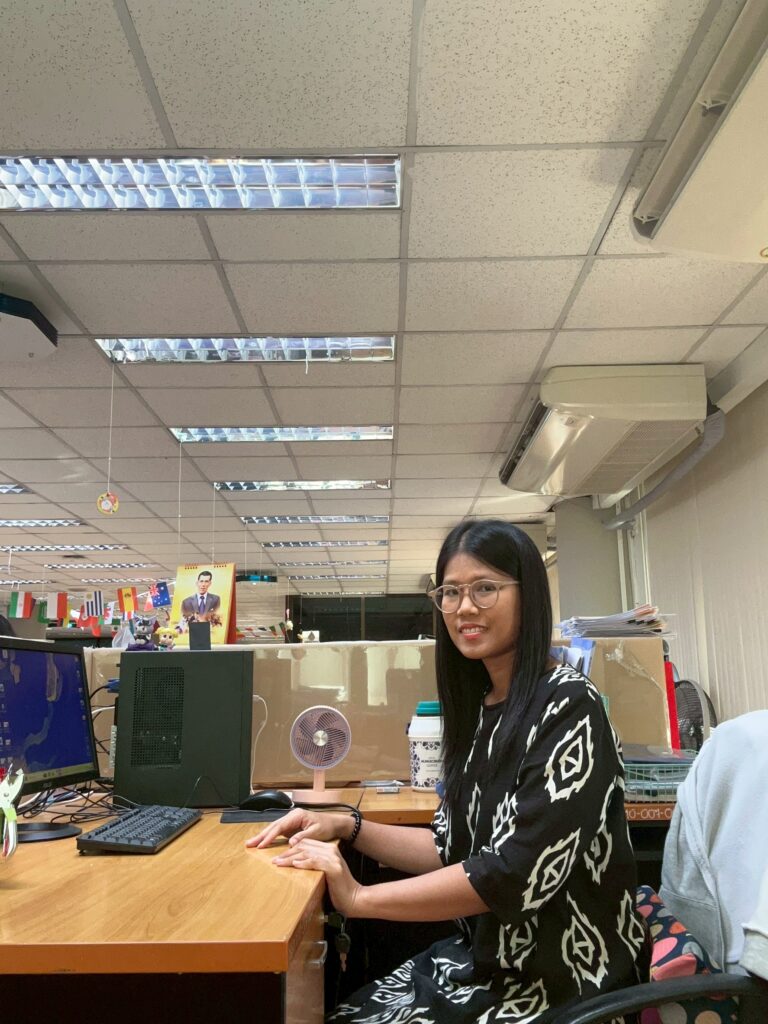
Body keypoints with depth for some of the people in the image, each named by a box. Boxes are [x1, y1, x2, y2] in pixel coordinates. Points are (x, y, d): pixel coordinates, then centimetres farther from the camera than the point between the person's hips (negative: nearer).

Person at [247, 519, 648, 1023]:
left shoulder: (567, 705, -19)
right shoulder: (481, 707, 5)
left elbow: (521, 870, -26)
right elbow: (454, 848, 10)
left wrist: (360, 898, -21)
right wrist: (347, 827, -1)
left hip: (557, 982, -6)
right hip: (488, 958, 7)